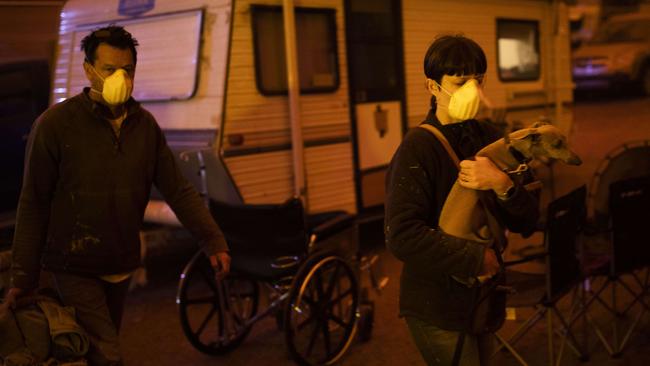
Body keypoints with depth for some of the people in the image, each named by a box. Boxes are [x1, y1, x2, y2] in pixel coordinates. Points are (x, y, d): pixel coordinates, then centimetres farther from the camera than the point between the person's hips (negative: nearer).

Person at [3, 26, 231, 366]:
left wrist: (214, 242, -8)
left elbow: (178, 190, 0)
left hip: (121, 267, 5)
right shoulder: (55, 124, -13)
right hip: (76, 269, -5)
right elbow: (33, 205, -10)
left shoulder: (144, 124, 0)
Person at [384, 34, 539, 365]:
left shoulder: (488, 137, 1)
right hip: (438, 310, -6)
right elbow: (401, 237, -26)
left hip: (484, 300, 6)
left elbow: (527, 223, 0)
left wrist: (502, 185, -20)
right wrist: (477, 258, -21)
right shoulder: (417, 148, -17)